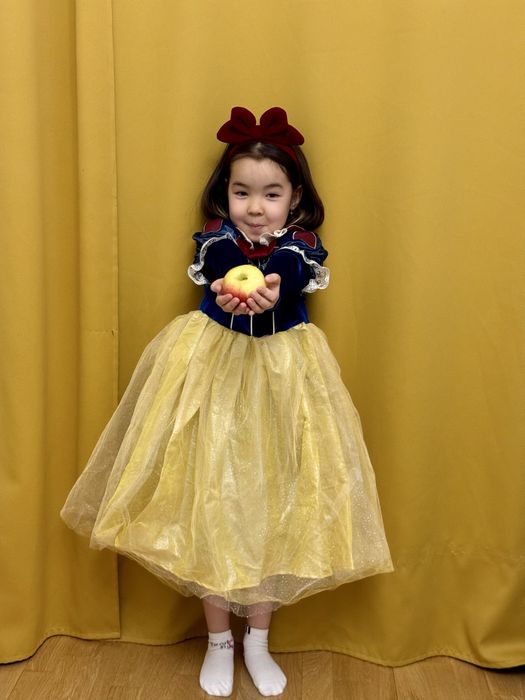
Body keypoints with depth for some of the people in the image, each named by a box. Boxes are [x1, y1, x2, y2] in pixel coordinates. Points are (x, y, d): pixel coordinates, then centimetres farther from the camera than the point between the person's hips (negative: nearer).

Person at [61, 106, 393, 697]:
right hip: (215, 371, 0)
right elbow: (220, 273, -26)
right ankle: (219, 642, 27)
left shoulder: (300, 246, -5)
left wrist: (269, 294, -51)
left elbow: (290, 283, -28)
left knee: (272, 506, 7)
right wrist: (228, 294, -50)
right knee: (212, 505, 5)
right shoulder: (216, 240, -3)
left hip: (281, 375, 0)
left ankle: (258, 641, 29)